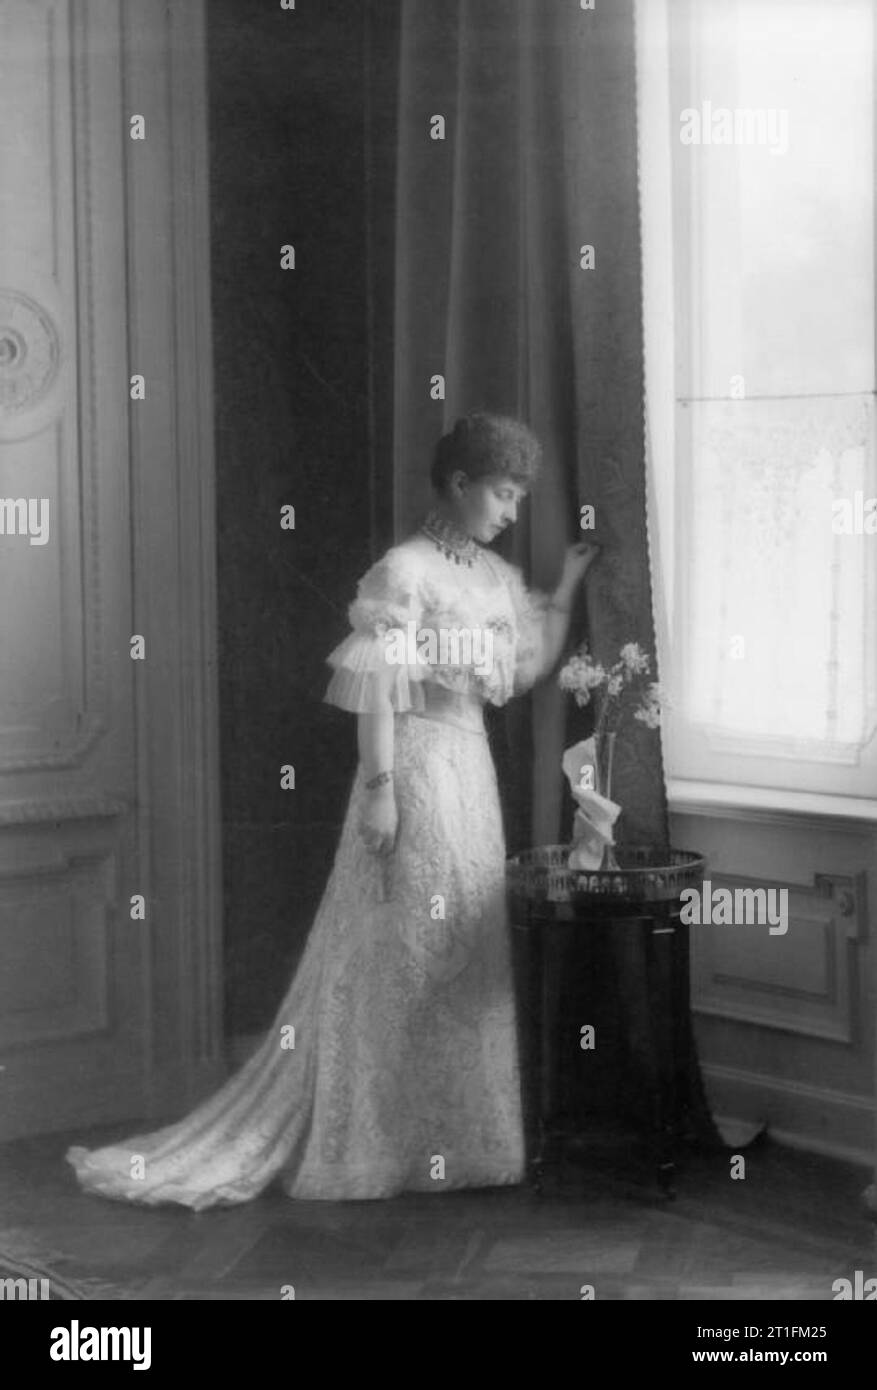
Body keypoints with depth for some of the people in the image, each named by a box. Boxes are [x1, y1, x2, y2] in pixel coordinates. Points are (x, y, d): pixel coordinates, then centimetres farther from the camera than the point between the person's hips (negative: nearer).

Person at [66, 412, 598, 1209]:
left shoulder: (496, 577, 12)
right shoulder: (404, 571, -12)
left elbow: (527, 670, 17)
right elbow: (375, 690, -15)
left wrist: (567, 587, 13)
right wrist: (380, 788, -20)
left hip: (471, 764, 8)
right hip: (417, 762, -8)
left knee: (464, 952, 10)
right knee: (401, 952, -2)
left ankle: (452, 1141, 19)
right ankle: (379, 1146, 8)